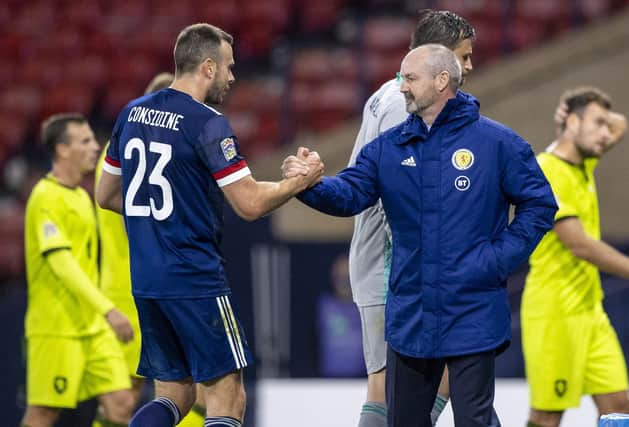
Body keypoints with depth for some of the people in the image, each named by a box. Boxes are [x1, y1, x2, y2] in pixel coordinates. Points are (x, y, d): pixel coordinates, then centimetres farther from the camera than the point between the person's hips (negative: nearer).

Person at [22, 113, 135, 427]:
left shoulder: (81, 196, 15)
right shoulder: (47, 197, -13)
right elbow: (61, 263, -24)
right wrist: (107, 309, -31)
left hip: (93, 327, 8)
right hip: (56, 327, -8)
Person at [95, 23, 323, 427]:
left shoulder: (132, 114, 9)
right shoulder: (207, 123, -13)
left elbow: (105, 195, 18)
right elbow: (251, 204, -16)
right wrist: (302, 180, -1)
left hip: (144, 280, 7)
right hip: (195, 280, -7)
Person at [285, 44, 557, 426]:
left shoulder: (495, 143, -4)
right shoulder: (389, 148, 6)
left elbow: (539, 204, -1)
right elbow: (349, 194, -6)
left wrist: (501, 258, -9)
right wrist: (312, 184, -26)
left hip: (472, 319, -4)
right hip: (409, 319, 5)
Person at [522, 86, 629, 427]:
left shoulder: (583, 165, 10)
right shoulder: (547, 173, -16)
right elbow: (580, 245, -22)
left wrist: (596, 115, 8)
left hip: (589, 308, 9)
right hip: (555, 312, -9)